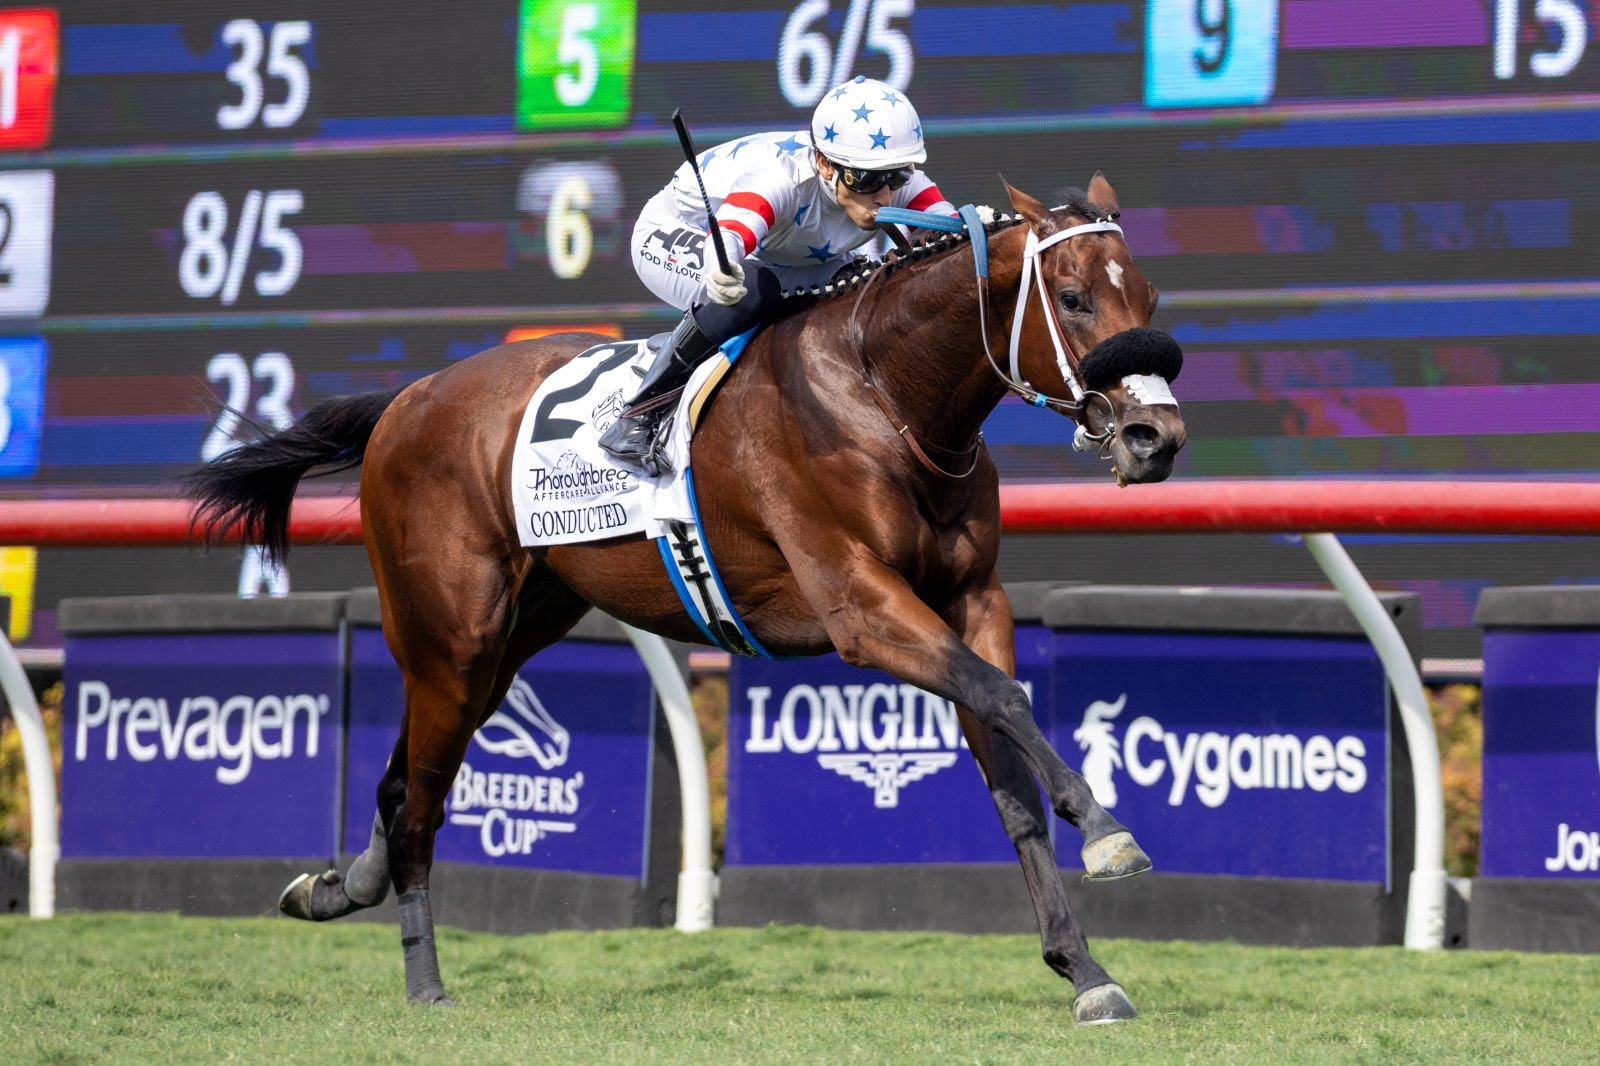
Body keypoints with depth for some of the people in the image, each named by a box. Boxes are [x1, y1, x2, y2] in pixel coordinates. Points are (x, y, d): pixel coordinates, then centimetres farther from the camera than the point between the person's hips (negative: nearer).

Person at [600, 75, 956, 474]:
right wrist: (723, 271, -85)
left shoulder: (898, 183, -25)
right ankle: (638, 417, -25)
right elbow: (730, 232, -60)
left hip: (782, 260, 6)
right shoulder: (781, 175, -43)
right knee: (750, 292, -40)